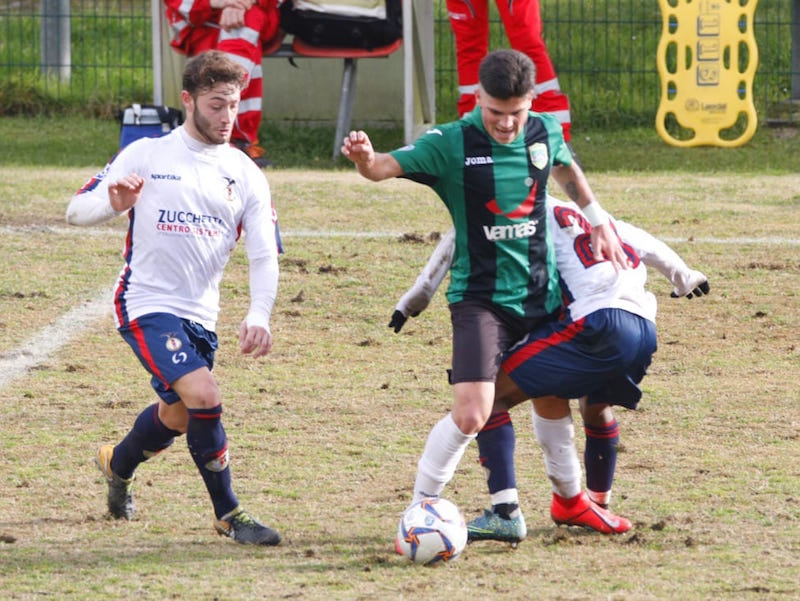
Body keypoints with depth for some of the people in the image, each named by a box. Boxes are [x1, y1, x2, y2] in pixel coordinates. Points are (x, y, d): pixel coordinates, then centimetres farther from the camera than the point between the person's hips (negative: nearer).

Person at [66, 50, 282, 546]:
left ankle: (119, 463, 48)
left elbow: (265, 254, 5)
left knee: (178, 416, 16)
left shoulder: (246, 176, 7)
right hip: (146, 304, -5)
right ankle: (229, 514, -10)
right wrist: (113, 203, -23)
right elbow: (76, 211, 0)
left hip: (200, 314, 5)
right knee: (204, 395, -22)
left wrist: (259, 315, -12)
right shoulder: (146, 156, -2)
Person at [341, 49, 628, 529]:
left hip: (543, 293, 5)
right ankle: (421, 506, -3)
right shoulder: (452, 144, -13)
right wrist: (366, 158, -46)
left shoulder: (545, 133, 2)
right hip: (481, 296, -5)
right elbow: (387, 166, -24)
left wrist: (599, 220, 24)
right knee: (471, 414, -19)